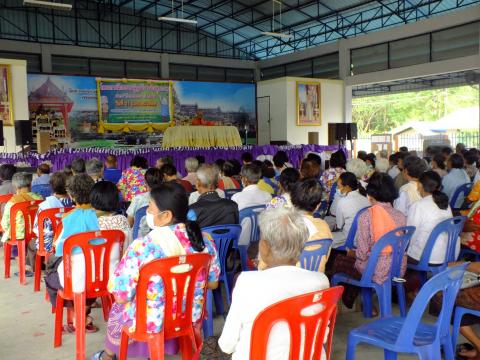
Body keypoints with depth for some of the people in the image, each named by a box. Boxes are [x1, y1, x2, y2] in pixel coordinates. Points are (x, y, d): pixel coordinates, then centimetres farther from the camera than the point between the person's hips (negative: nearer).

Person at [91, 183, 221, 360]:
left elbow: (121, 297, -19)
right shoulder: (205, 240, -13)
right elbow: (213, 283, 0)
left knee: (117, 308, 30)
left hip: (150, 322, -4)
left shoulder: (142, 247, -28)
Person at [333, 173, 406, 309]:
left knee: (338, 261, 19)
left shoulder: (366, 216, -18)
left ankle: (348, 302, 36)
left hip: (376, 272, -6)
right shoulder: (400, 216, -2)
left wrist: (353, 253, 7)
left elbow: (362, 253, -17)